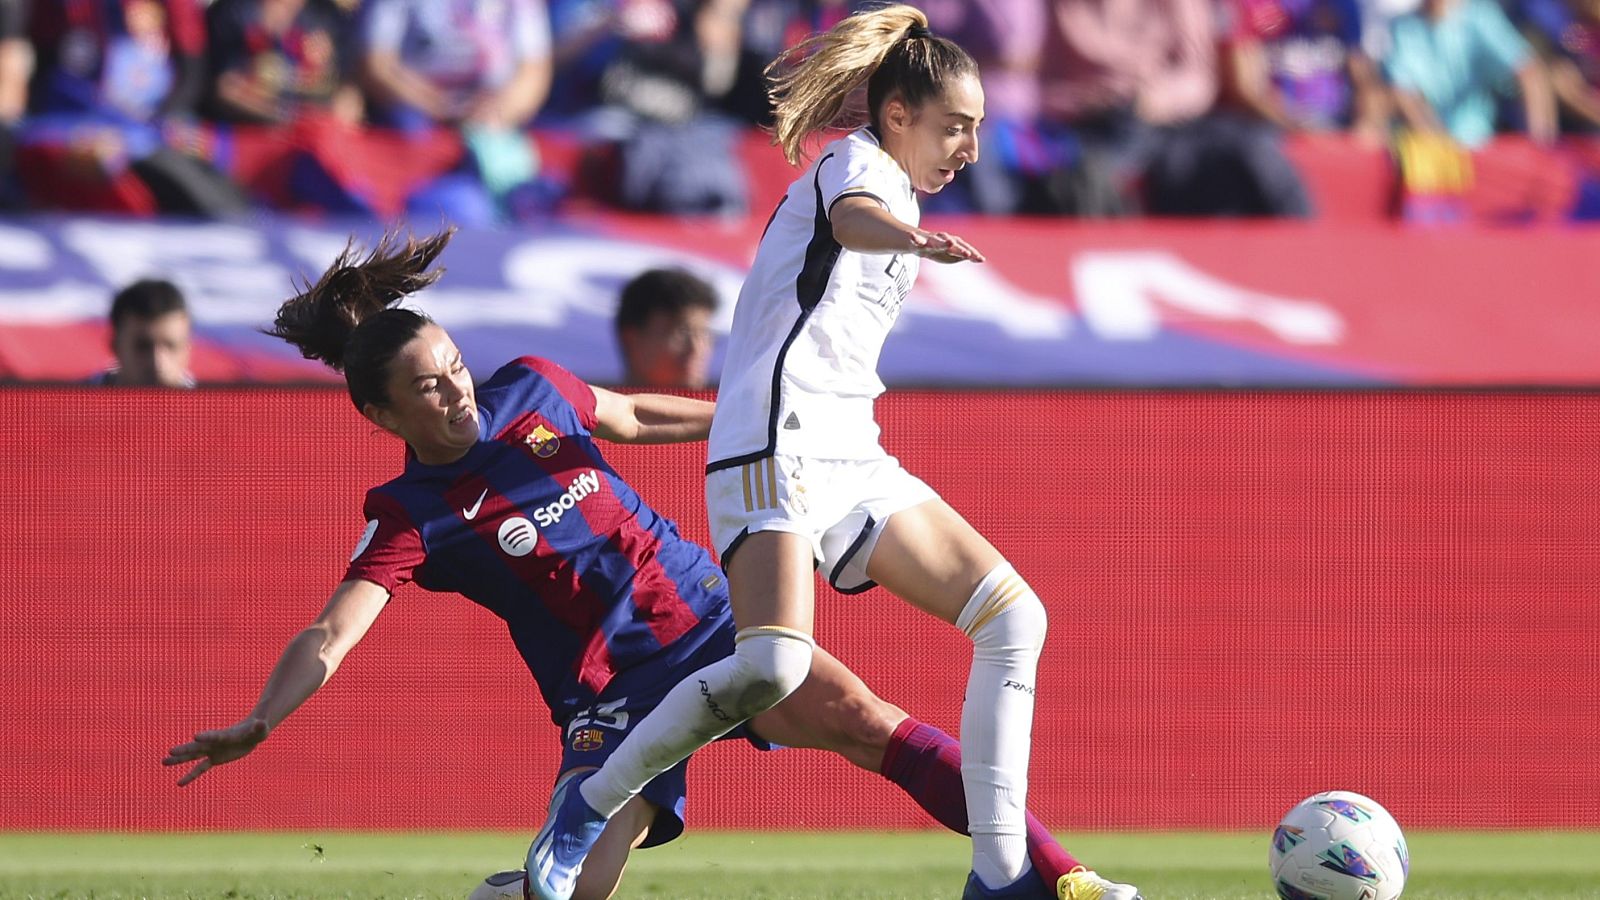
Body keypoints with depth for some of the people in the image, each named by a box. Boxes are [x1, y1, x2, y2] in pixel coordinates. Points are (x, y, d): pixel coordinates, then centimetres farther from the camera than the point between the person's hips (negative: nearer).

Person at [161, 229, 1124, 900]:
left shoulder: (528, 389, 3)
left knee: (858, 717, -21)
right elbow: (332, 635, -20)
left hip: (712, 615, 3)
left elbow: (632, 415, 23)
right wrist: (260, 722, -38)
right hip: (613, 694, -3)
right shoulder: (412, 517, -9)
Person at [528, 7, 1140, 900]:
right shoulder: (858, 159, -3)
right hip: (780, 443, -10)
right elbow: (853, 216, -30)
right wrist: (916, 238, -53)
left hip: (852, 458, 10)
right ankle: (588, 805, -10)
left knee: (1015, 618, 1)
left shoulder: (892, 188, 25)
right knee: (773, 664, -28)